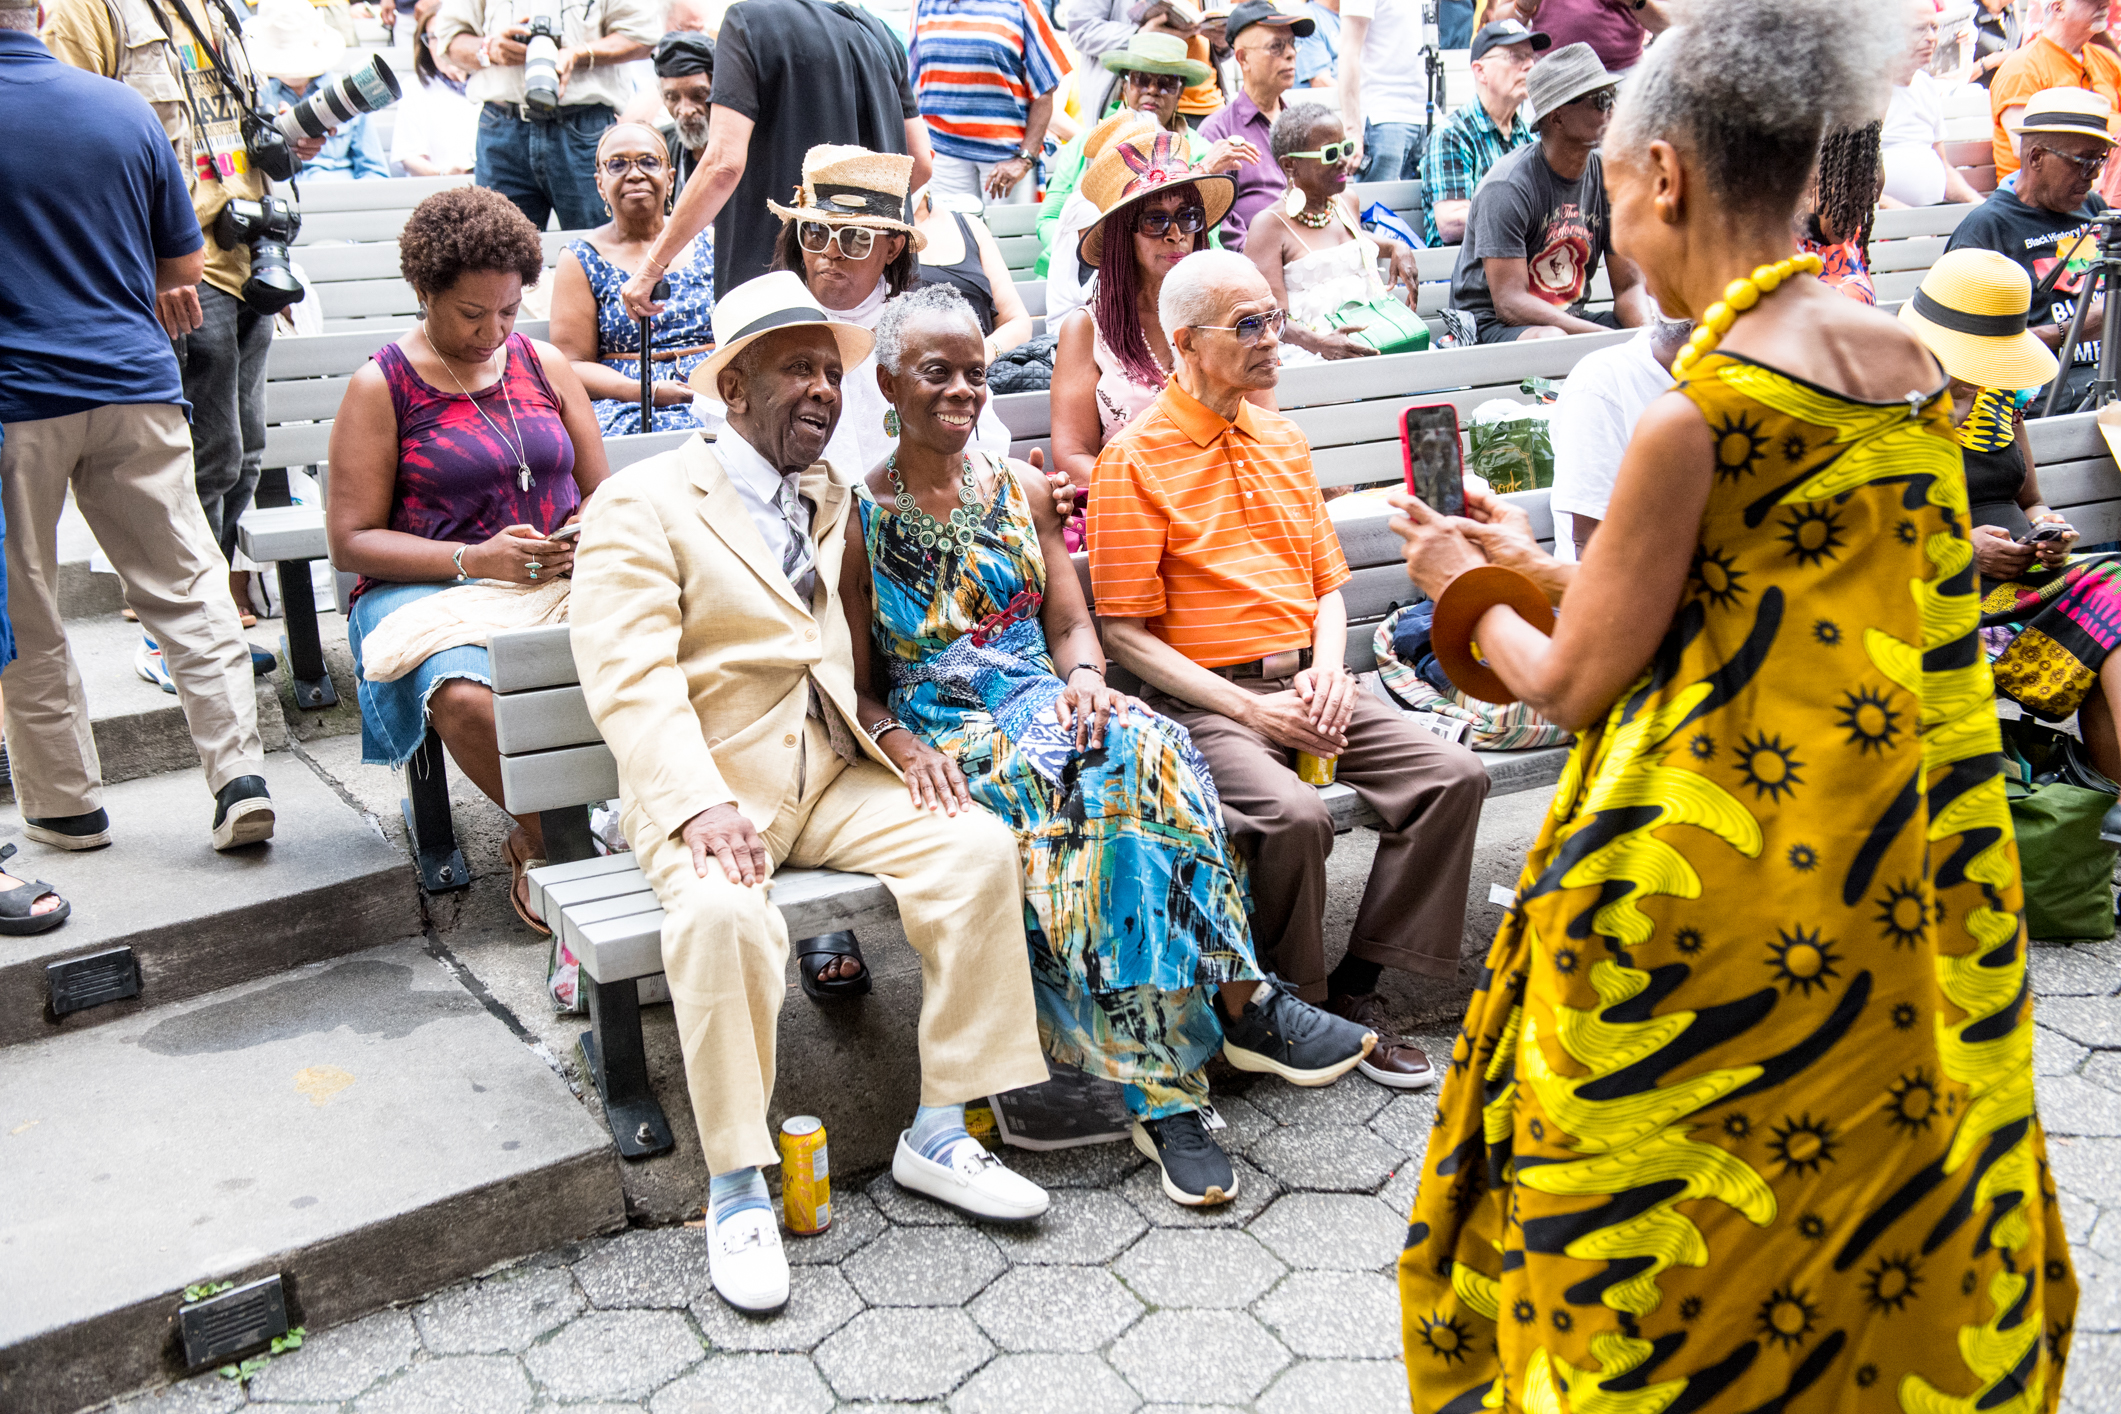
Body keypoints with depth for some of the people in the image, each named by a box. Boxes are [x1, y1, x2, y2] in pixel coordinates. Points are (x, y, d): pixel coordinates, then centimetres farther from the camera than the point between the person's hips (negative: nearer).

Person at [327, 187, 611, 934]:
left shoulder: (545, 364, 15)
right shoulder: (380, 388, 3)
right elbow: (351, 541, -2)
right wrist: (473, 559, -16)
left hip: (556, 583, 3)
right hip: (426, 588, -3)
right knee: (465, 698, -38)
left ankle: (538, 838, -9)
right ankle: (551, 838, -7)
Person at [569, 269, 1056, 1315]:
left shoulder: (837, 500, 19)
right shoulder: (642, 505, -2)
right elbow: (630, 678, -13)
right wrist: (700, 803, -29)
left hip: (836, 777, 5)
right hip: (705, 790, -5)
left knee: (978, 844, -17)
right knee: (723, 913, -34)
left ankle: (938, 1134, -8)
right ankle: (737, 1190, -18)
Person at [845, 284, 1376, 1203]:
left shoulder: (1021, 489, 16)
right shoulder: (859, 517, 4)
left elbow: (1072, 624, 14)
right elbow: (857, 687, 2)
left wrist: (1083, 676, -9)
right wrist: (902, 747, -18)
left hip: (1046, 704, 3)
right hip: (943, 735, -3)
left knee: (1141, 750, -32)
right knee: (1066, 792, -35)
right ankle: (1242, 1007, -29)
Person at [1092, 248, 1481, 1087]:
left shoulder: (1283, 441, 17)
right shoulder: (1136, 459, -5)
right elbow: (1127, 635, -9)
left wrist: (1327, 672, -1)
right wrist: (1251, 710, -16)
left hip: (1305, 683, 7)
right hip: (1204, 702, -6)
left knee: (1455, 774, -12)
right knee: (1294, 816, -32)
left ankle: (1355, 989, -3)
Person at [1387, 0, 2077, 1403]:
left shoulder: (1697, 414, -21)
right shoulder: (1910, 363, 2)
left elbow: (1575, 683, -13)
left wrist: (1470, 590, 8)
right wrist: (1531, 565, 16)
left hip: (1734, 894, -7)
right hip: (1917, 875, 8)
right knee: (1886, 1176, 25)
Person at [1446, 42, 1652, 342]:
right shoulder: (1508, 187, -19)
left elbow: (1629, 286, 5)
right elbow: (1510, 304, -24)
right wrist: (1605, 336, -31)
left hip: (1570, 318, 6)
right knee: (1549, 340, -39)